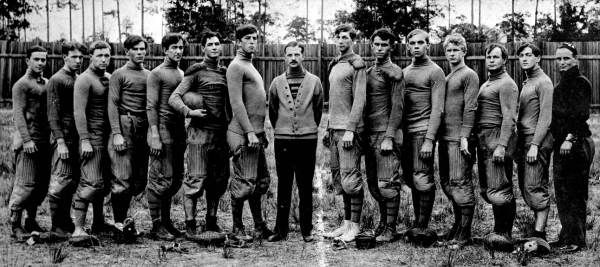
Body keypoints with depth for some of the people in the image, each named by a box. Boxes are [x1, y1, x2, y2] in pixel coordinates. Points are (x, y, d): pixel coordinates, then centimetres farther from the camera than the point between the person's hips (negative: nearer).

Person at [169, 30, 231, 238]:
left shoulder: (225, 73, 15)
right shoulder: (196, 71, -2)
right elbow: (174, 98, -7)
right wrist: (189, 112, -21)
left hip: (221, 133, 6)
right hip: (200, 133, -6)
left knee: (219, 180, 10)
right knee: (196, 179, -6)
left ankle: (211, 221, 22)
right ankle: (190, 225, 1)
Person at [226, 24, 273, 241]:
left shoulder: (250, 67, 21)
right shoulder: (236, 67, -9)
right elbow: (236, 103, -17)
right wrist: (250, 132, -21)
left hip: (256, 134, 10)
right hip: (243, 134, -9)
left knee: (261, 182, 11)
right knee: (244, 183, -4)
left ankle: (259, 227, 19)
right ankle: (237, 228, 7)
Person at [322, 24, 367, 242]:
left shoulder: (356, 64, -6)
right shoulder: (334, 65, 18)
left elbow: (359, 100, -13)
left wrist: (350, 130, -19)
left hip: (349, 129, -8)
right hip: (335, 129, 8)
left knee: (350, 179, -6)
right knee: (339, 179, 9)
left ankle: (355, 226, 0)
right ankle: (346, 223, 16)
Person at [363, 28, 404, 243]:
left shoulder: (394, 72, -4)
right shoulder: (368, 72, 18)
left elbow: (397, 107, -10)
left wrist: (389, 137, -16)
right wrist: (364, 134, 14)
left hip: (385, 134, -7)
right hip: (369, 134, 7)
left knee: (387, 184, -6)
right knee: (373, 183, 10)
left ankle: (390, 228, 1)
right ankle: (383, 221, 23)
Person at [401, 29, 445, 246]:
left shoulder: (435, 72, -3)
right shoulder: (404, 72, 17)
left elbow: (437, 110, -9)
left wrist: (429, 140, -16)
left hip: (423, 131, -6)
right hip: (405, 131, 7)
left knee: (422, 181, -7)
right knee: (412, 181, 9)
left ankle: (423, 228, -2)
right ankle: (417, 225, 16)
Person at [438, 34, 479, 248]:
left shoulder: (469, 75, -4)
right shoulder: (445, 78, 19)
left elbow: (470, 108, -12)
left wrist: (464, 137, -18)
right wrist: (438, 135, 15)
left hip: (458, 138, -8)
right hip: (444, 137, 8)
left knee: (461, 183, -6)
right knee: (447, 182, 11)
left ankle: (465, 233, -1)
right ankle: (458, 224, 23)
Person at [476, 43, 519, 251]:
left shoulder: (506, 84, -7)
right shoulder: (487, 84, 22)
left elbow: (509, 118, -15)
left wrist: (501, 146, -22)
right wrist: (477, 140, 16)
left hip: (498, 137, -10)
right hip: (484, 140, 10)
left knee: (498, 191, -9)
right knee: (487, 189, 9)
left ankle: (503, 235, -4)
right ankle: (502, 232, 15)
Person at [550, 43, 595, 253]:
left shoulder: (581, 83, -9)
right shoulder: (561, 84, 18)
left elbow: (581, 115, -17)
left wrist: (570, 139, -23)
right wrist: (558, 139, 15)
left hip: (577, 143, -9)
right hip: (562, 143, 9)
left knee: (573, 194, -5)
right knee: (562, 193, 11)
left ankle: (575, 240, 1)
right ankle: (566, 237, 18)